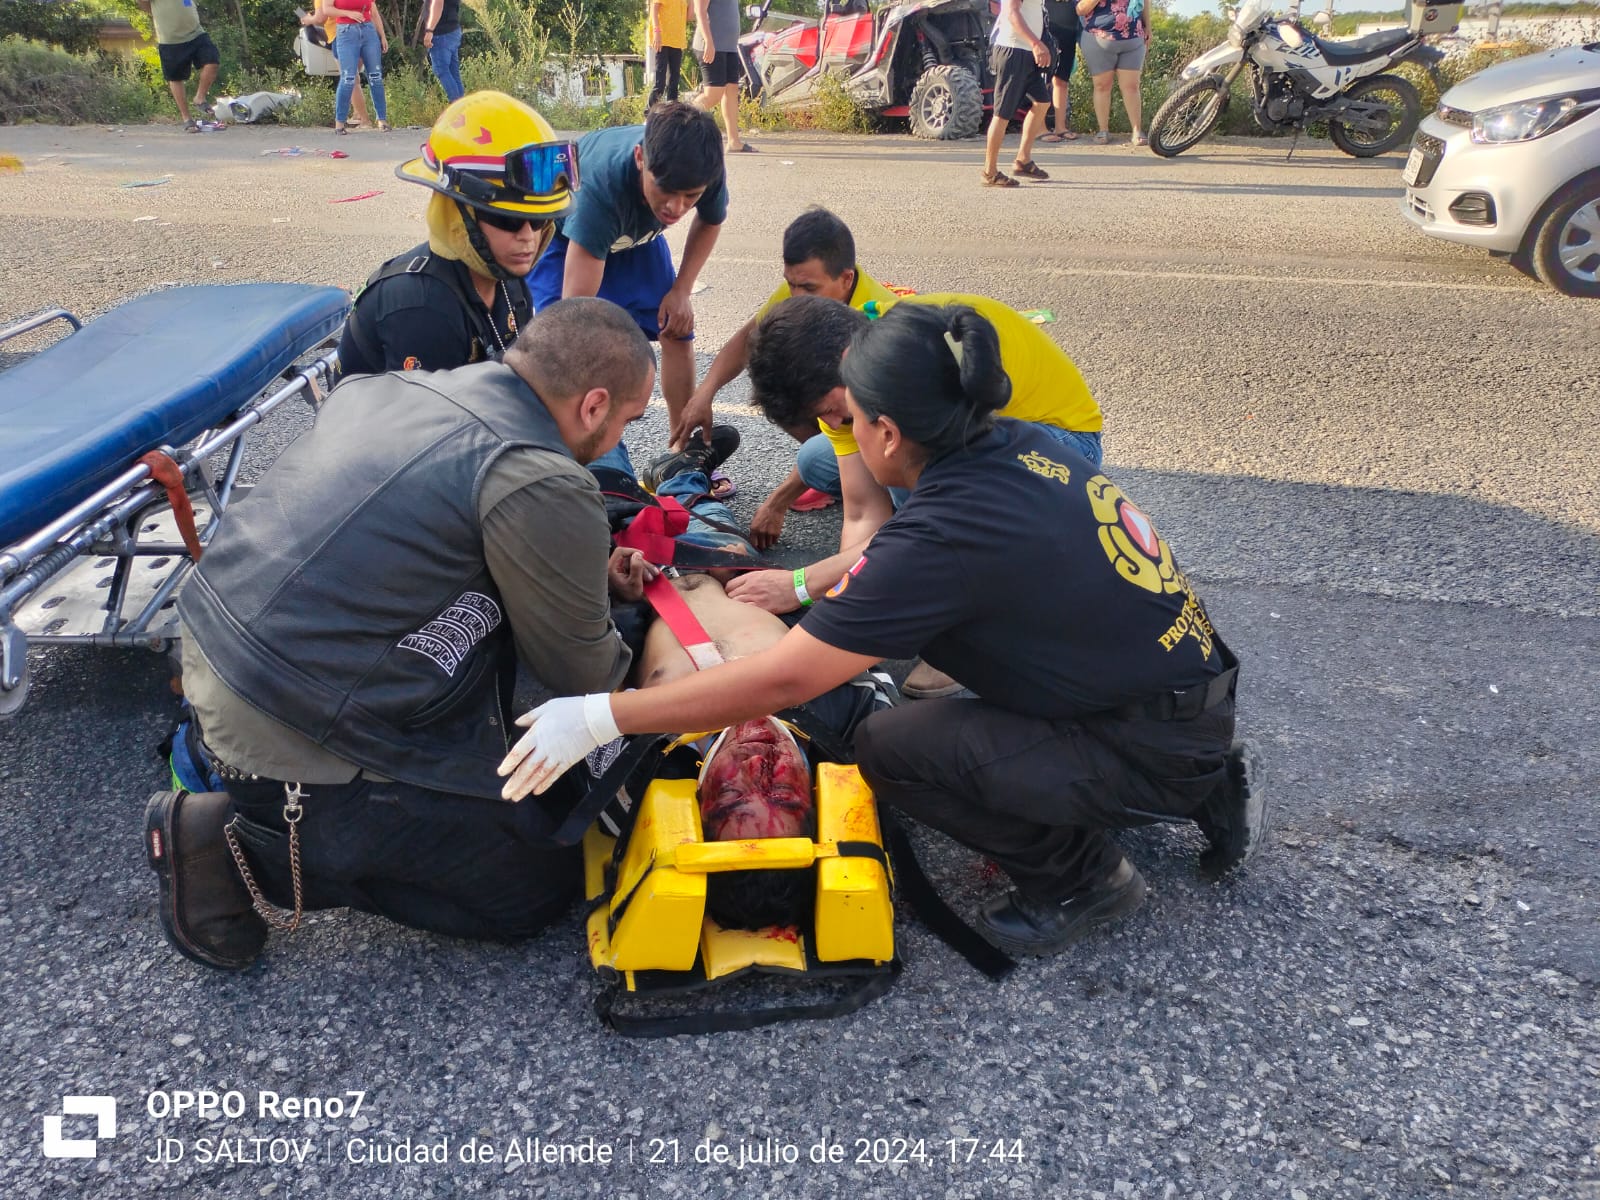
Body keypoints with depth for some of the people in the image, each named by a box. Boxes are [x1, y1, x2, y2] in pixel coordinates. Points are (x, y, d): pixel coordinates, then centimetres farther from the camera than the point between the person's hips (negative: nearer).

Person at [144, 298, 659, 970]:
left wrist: (592, 572, 21)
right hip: (296, 739, -9)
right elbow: (580, 675, -6)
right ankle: (251, 844, 0)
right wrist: (619, 650, 18)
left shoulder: (394, 385, 6)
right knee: (542, 881, 4)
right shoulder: (543, 487, -19)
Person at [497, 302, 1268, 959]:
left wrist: (596, 717, -17)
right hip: (1197, 688, 9)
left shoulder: (946, 532, -25)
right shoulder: (1016, 445, -2)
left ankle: (1080, 876, 5)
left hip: (1160, 752, -9)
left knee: (889, 748, -17)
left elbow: (781, 681, -23)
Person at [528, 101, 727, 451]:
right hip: (565, 236, -4)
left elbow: (710, 222, -3)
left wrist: (680, 291, -14)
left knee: (678, 330, -2)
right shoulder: (601, 184, -46)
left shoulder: (705, 174, -32)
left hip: (635, 232, 4)